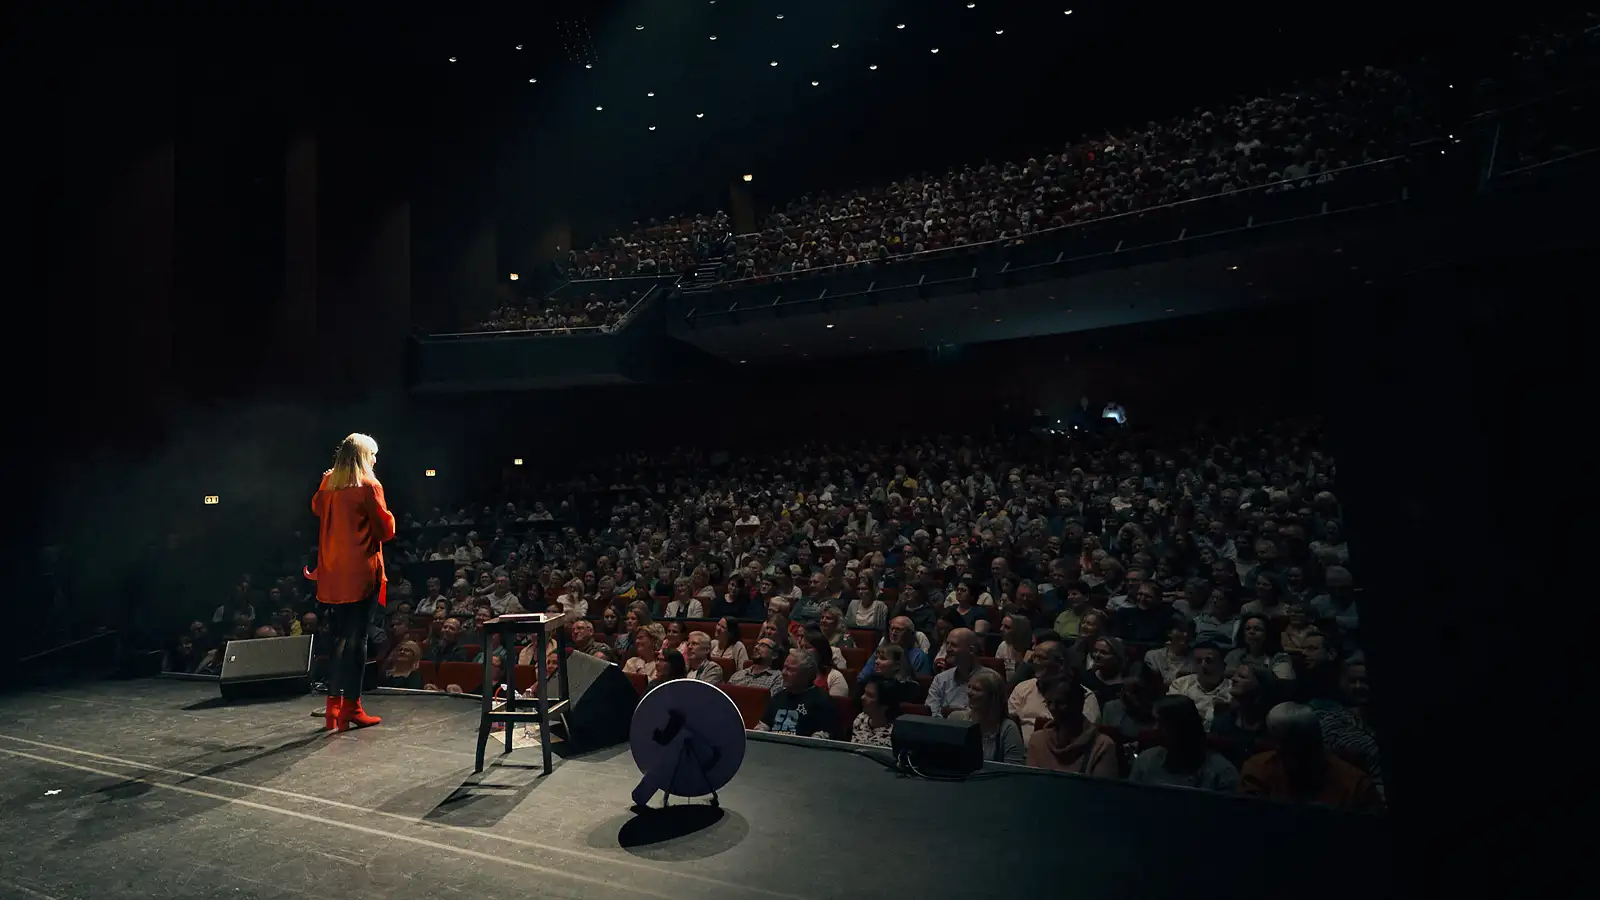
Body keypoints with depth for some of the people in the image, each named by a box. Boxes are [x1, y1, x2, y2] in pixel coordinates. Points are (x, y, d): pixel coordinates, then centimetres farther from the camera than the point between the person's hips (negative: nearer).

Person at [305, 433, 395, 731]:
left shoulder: (327, 484, 9)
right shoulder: (369, 486, -8)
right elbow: (386, 530, -7)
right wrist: (387, 516, 11)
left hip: (331, 576, 6)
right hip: (361, 574, -6)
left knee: (339, 639, 14)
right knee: (356, 640, -1)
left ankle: (334, 707, 19)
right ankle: (351, 708, 4)